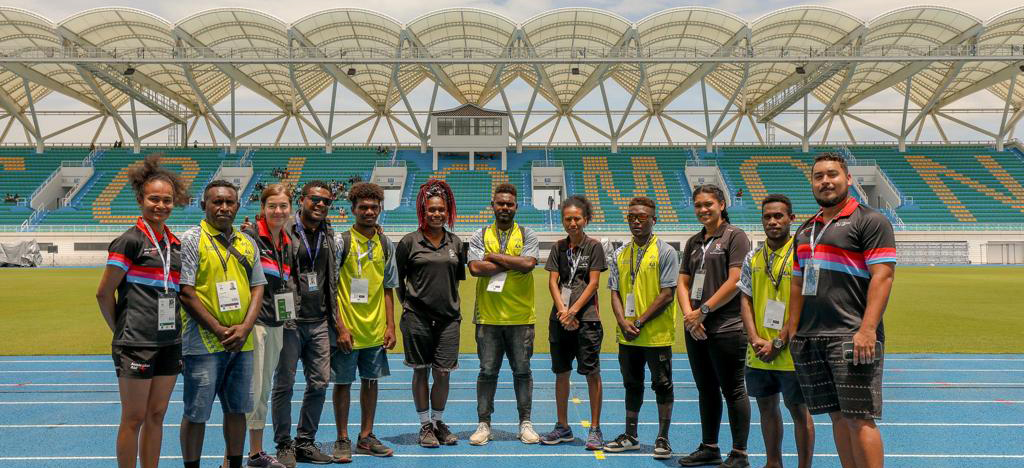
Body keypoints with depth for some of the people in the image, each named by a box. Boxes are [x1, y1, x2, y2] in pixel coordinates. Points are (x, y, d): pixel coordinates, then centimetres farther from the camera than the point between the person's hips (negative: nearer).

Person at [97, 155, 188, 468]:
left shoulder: (174, 243, 11)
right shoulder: (130, 240, -8)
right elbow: (104, 293, -6)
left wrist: (174, 327, 10)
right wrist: (121, 331, 0)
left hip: (169, 343, 6)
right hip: (136, 345, -6)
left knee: (156, 415, 12)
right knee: (134, 417, 2)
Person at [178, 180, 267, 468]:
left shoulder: (247, 243, 11)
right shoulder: (191, 241, -5)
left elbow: (257, 288, 10)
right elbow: (186, 293, -11)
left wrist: (244, 328, -5)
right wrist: (219, 331, -14)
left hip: (242, 343, 5)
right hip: (204, 343, -5)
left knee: (237, 409, 13)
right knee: (196, 413, 2)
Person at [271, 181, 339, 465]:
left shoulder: (328, 235, 13)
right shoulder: (285, 231, -6)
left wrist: (334, 317, 18)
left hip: (319, 322, 6)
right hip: (290, 321, -6)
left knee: (320, 383, 8)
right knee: (284, 385, 2)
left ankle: (305, 442, 22)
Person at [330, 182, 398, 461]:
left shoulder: (386, 245, 7)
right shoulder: (341, 242, -7)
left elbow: (388, 289, 11)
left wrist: (390, 326, 5)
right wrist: (340, 327, -14)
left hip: (376, 330, 4)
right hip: (347, 330, -4)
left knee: (371, 381, 12)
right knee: (343, 382, 5)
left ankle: (366, 438, 25)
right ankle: (343, 440, 18)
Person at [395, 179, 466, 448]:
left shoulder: (455, 242, 8)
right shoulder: (409, 242, -2)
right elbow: (397, 279, 4)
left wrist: (450, 302, 12)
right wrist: (409, 304, 4)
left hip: (448, 317, 3)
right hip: (417, 317, -2)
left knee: (443, 373, 5)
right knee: (421, 372, 6)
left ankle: (438, 422, 24)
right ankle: (425, 425, 20)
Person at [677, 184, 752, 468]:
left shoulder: (735, 236, -4)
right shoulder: (693, 242, 16)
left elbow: (735, 281, -13)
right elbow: (683, 282, 13)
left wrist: (703, 310, -12)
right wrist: (689, 315, -4)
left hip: (726, 328, -7)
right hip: (695, 329, 7)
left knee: (732, 390, 0)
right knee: (706, 389, 14)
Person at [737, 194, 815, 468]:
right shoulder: (753, 258, 8)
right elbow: (745, 300, 8)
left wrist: (779, 343, -14)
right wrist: (755, 339, -6)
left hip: (790, 353, -5)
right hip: (758, 353, 5)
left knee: (798, 410, 6)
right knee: (767, 407, 15)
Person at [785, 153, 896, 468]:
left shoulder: (870, 221, -2)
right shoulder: (805, 230, 19)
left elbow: (882, 276, -11)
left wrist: (867, 329, -20)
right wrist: (792, 326, 16)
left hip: (851, 337, -7)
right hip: (809, 338, 7)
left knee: (858, 418, -7)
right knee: (838, 416, 11)